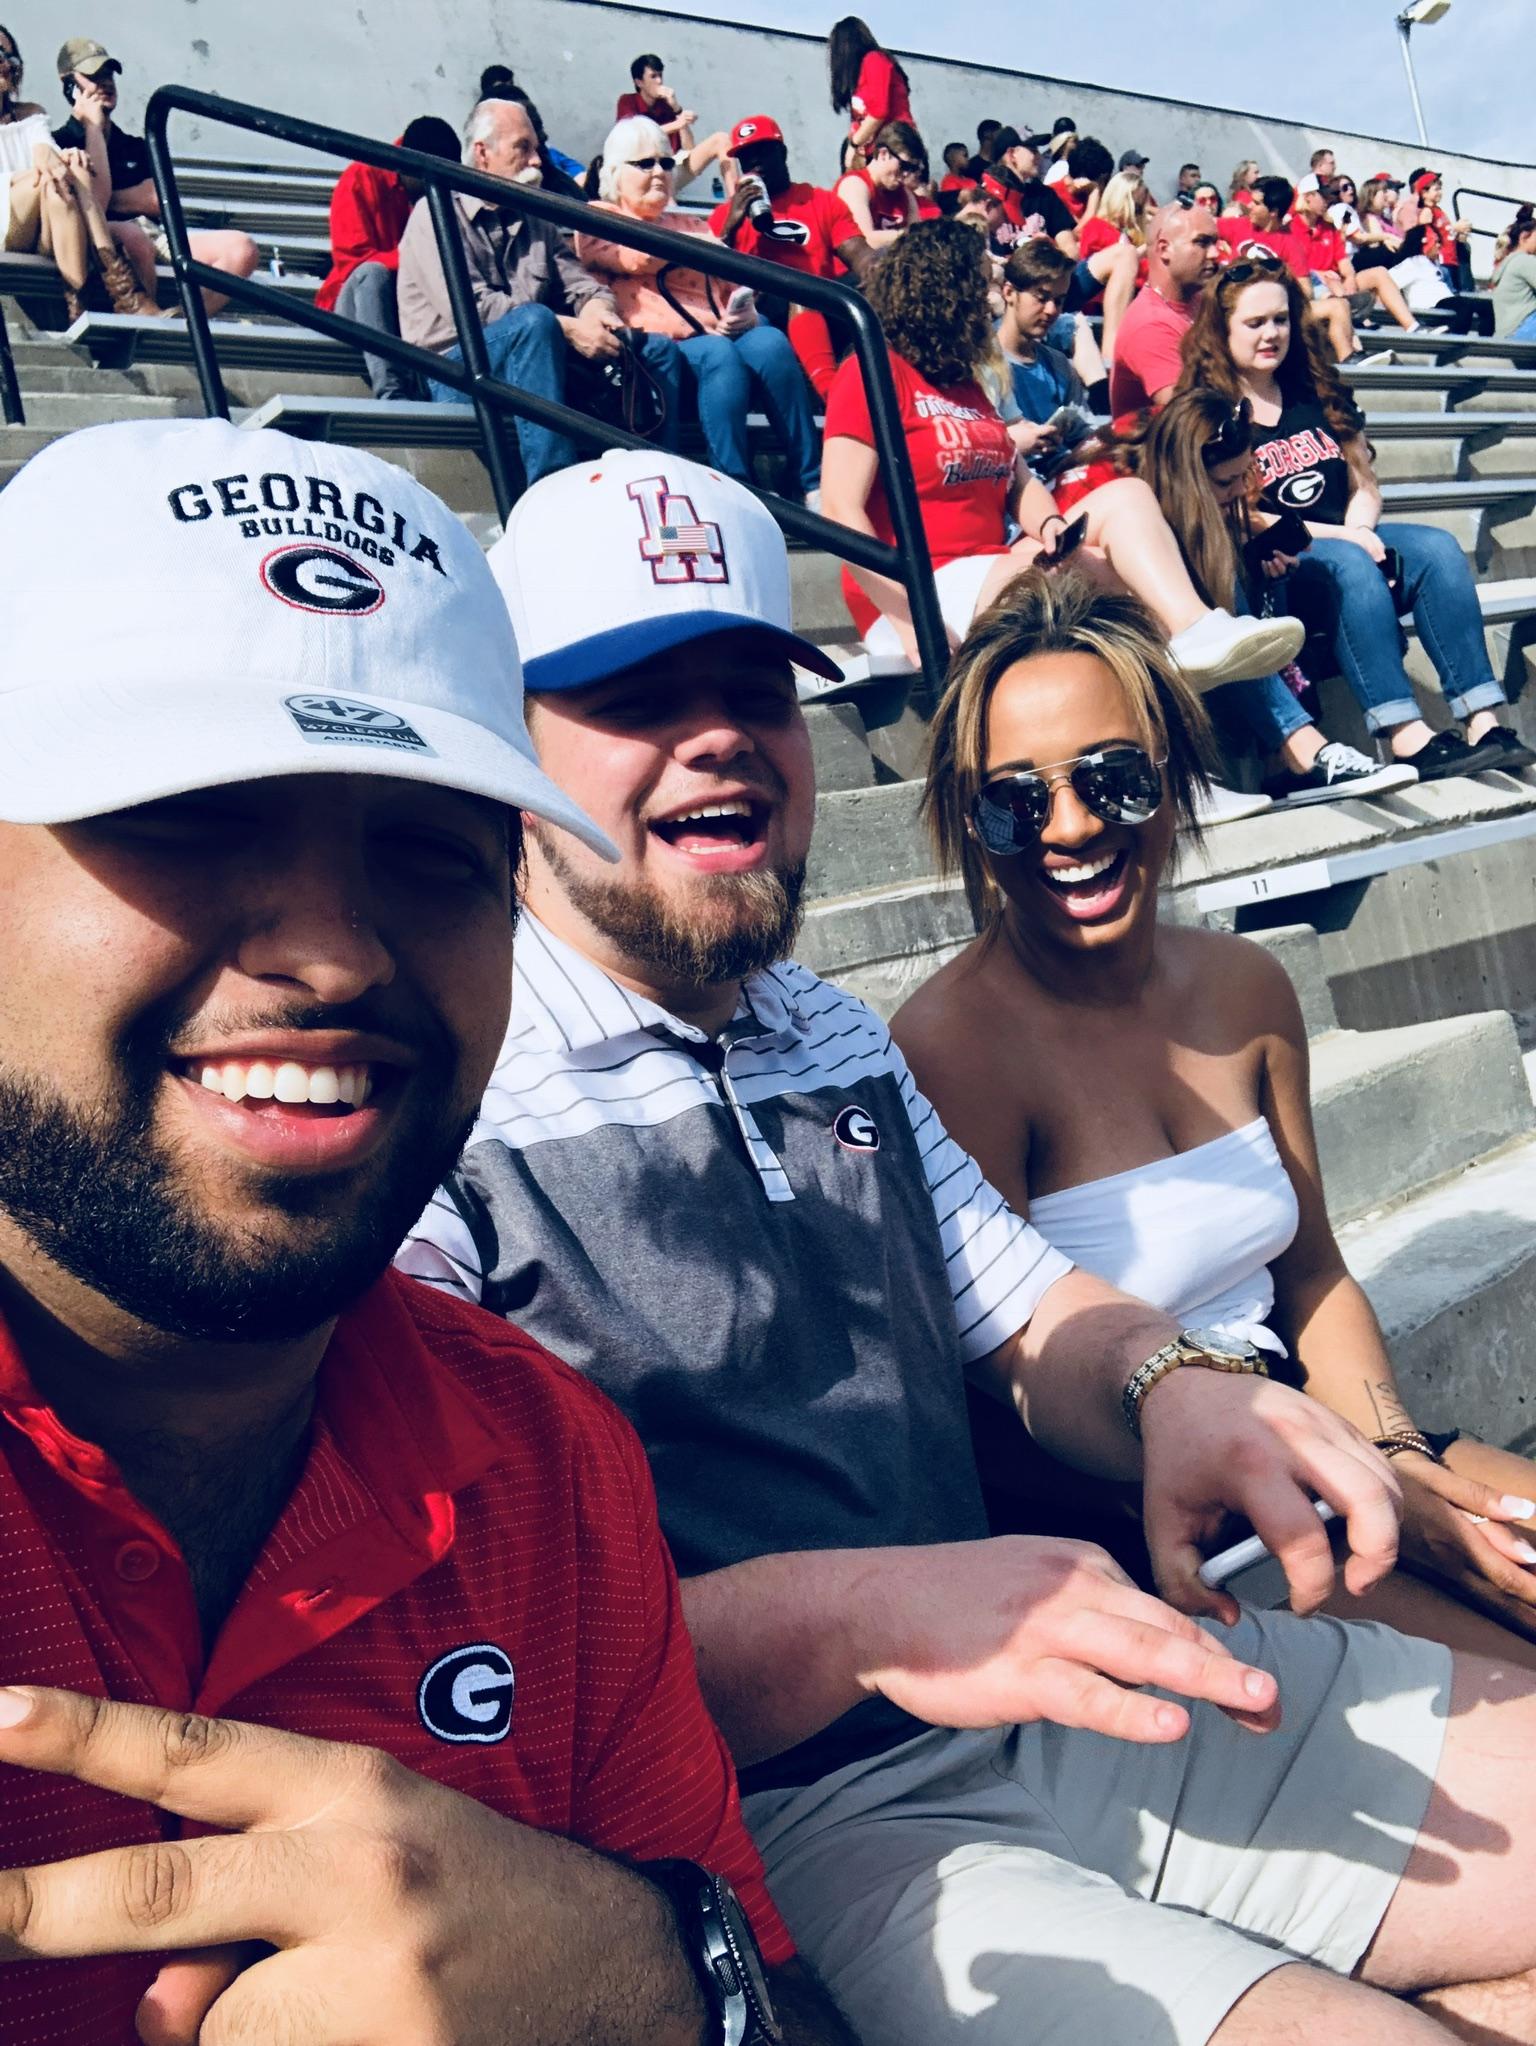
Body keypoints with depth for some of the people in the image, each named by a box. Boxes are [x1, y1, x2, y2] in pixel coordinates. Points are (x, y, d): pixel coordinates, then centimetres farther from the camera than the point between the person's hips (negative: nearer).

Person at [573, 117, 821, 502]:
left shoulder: (691, 223, 32)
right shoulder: (598, 221, 16)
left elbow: (734, 283, 21)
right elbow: (640, 257, -5)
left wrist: (746, 309, -3)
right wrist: (711, 244, 5)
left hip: (722, 334, 5)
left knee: (771, 343, -29)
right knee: (719, 354, -36)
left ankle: (811, 485, -33)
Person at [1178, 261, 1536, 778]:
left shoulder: (1317, 392, 20)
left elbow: (1364, 483, 18)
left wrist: (1361, 529, -5)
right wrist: (1338, 536, -14)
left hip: (1349, 536, 6)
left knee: (1437, 548, -21)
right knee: (1348, 564, -35)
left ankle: (1483, 722, -32)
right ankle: (1406, 737, -44)